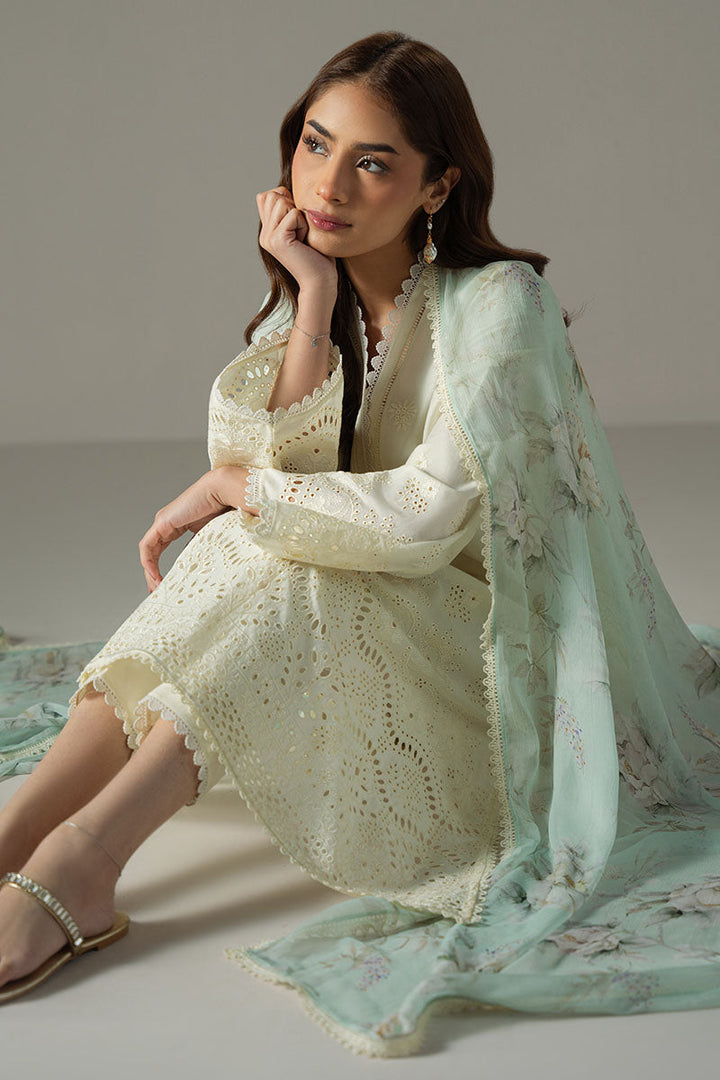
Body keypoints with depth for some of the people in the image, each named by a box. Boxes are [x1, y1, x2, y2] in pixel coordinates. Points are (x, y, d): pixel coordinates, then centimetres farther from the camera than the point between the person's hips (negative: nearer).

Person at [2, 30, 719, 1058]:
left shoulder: (498, 303, -18)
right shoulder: (313, 300, 3)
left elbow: (425, 519, -26)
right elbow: (287, 469, -11)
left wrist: (232, 485, -17)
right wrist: (314, 300, -17)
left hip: (500, 652, -6)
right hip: (350, 643, 6)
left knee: (274, 564, -29)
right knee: (245, 546, -22)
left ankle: (83, 858, -36)